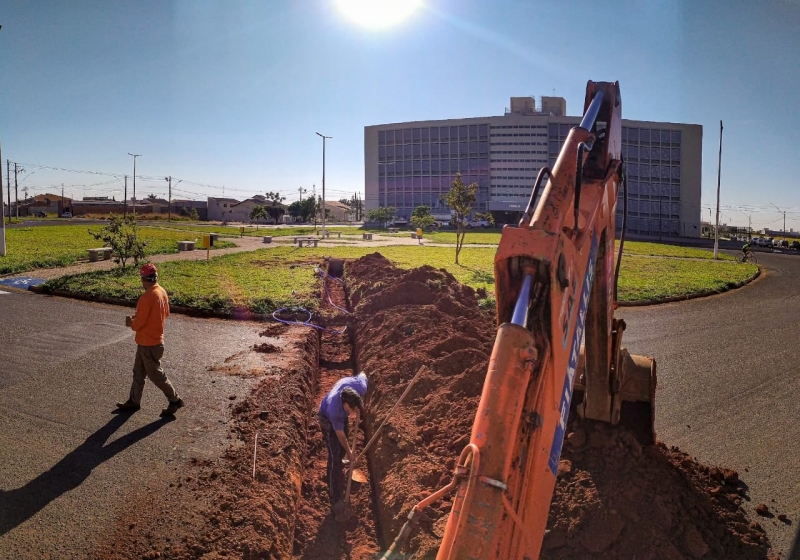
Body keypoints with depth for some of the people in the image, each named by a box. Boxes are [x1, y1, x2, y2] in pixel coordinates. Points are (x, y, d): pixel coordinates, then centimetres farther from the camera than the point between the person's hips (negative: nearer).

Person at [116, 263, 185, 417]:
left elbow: (139, 323, -23)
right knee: (138, 372, 20)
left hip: (148, 344, -9)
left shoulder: (147, 297, -27)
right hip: (154, 339, 9)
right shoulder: (162, 292, 1)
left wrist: (130, 321, 0)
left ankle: (175, 400, 15)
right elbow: (165, 313, 14)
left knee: (155, 374, 5)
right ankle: (134, 401, 32)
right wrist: (137, 317, 13)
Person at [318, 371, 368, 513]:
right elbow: (339, 433, -25)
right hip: (328, 419, -5)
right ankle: (335, 500, -1)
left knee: (342, 449, 24)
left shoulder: (361, 387, -38)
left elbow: (363, 374, -11)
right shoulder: (333, 409, -44)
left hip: (342, 415, 5)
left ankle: (339, 465, 55)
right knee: (334, 458, -8)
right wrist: (349, 452, -9)